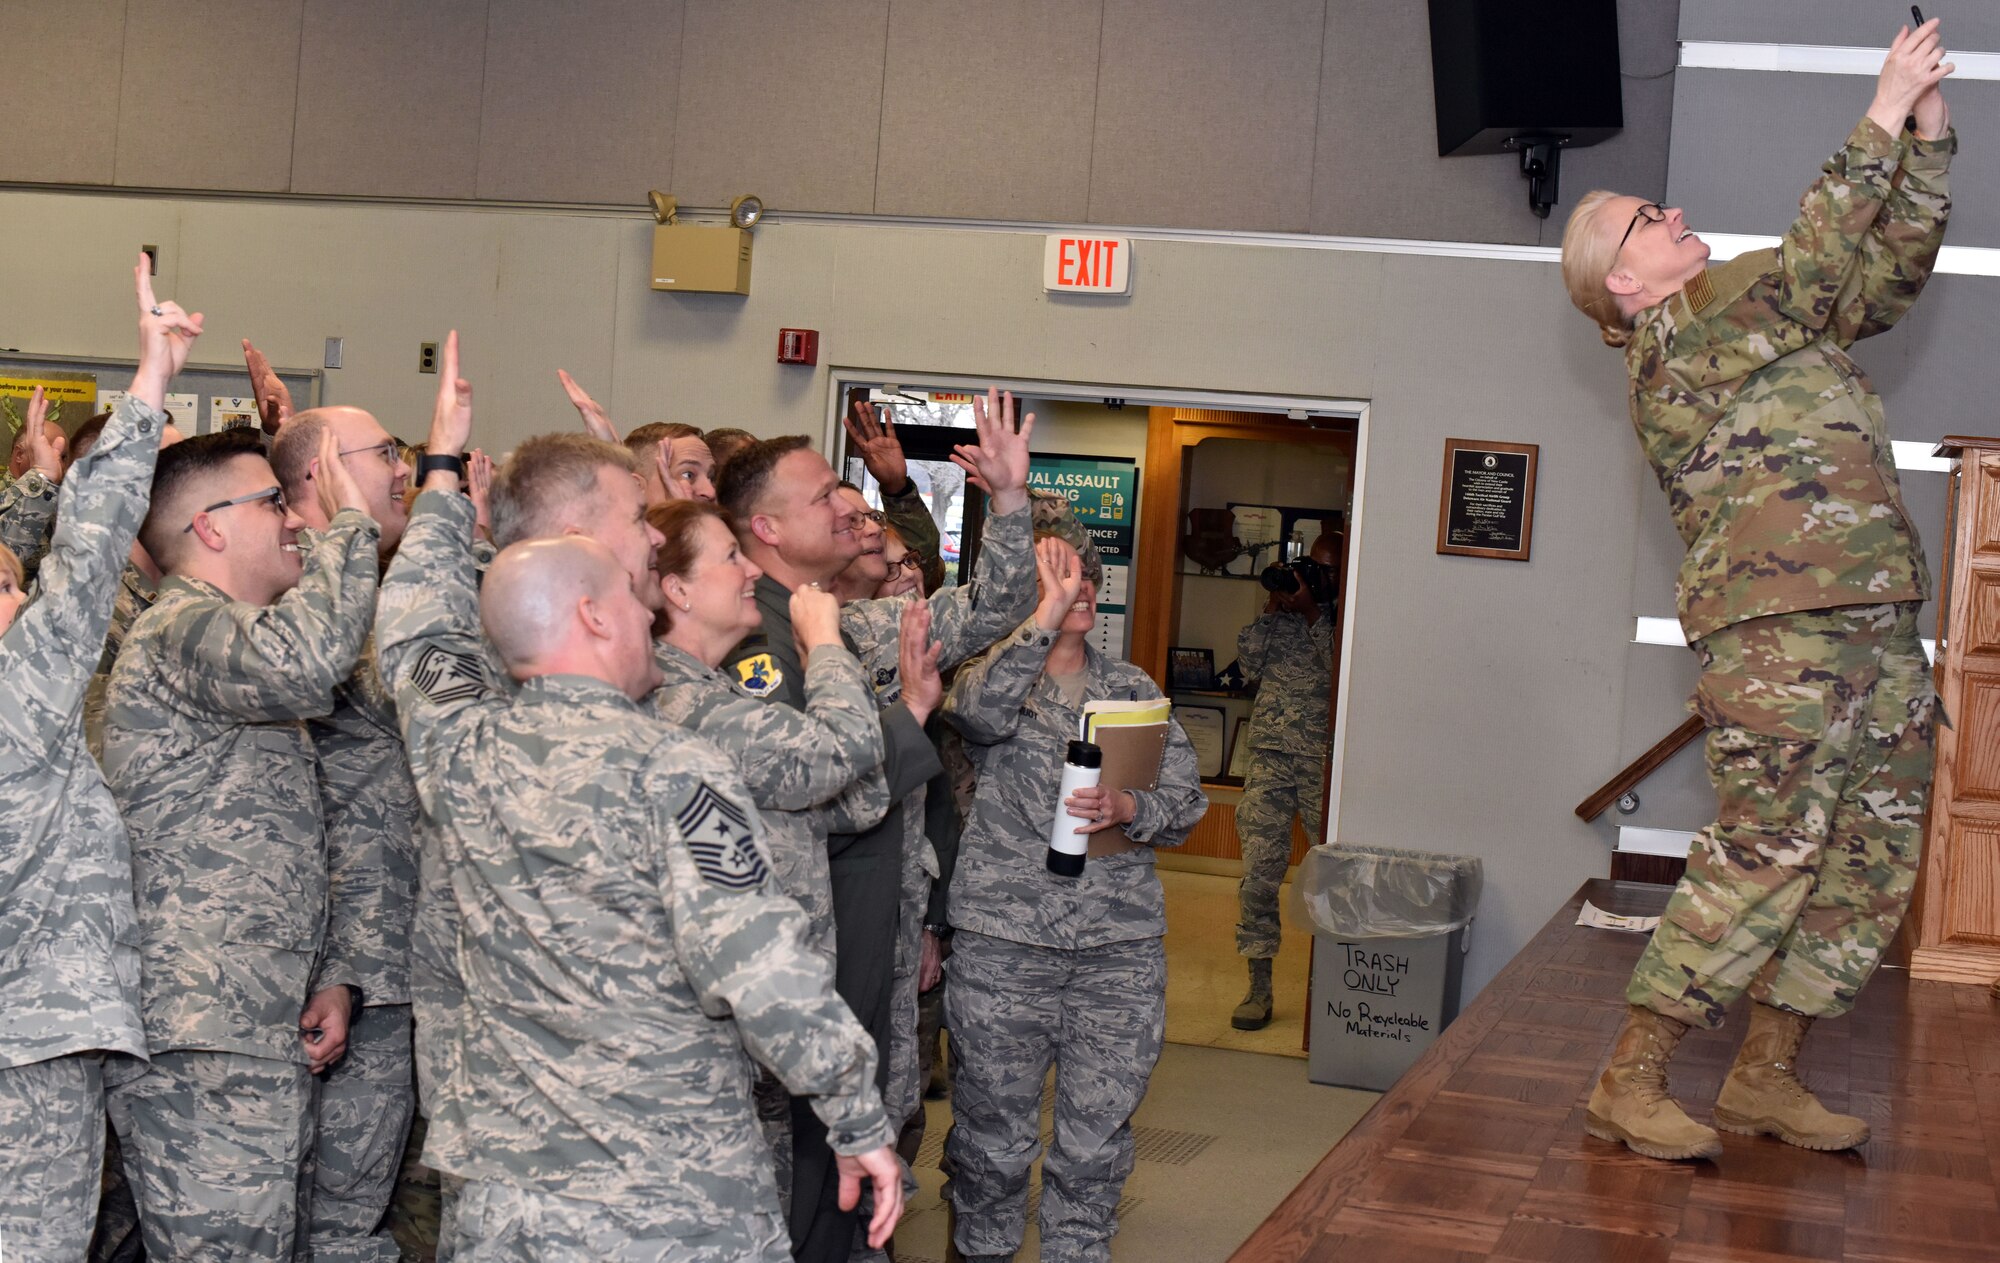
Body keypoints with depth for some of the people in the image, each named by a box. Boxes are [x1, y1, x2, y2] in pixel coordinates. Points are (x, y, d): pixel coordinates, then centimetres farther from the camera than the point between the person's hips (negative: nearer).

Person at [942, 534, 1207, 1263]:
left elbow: (1186, 801, 8)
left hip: (1122, 950, 3)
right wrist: (1044, 618, -28)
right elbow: (979, 710, -23)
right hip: (1002, 947, -3)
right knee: (994, 1134, 7)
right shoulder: (993, 675, 3)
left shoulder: (1132, 688, 12)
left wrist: (1128, 809, -12)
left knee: (1098, 1137, 8)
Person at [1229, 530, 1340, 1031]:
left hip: (1324, 758, -3)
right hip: (1270, 751, 3)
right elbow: (1250, 661, 6)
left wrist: (1311, 612, -12)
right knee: (1259, 867, -2)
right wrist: (1273, 607, -2)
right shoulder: (1283, 609, 13)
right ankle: (1258, 986, 2)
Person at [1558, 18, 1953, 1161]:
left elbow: (1893, 265, 23)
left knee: (1872, 860, 8)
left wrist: (1929, 136, 12)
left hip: (1879, 628, 9)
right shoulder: (1674, 338, -3)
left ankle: (1769, 1076, 16)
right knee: (1762, 856, -11)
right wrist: (1882, 122, -9)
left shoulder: (1773, 317, 23)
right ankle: (1632, 1081, -3)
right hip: (1779, 632, -9)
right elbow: (1806, 266, -15)